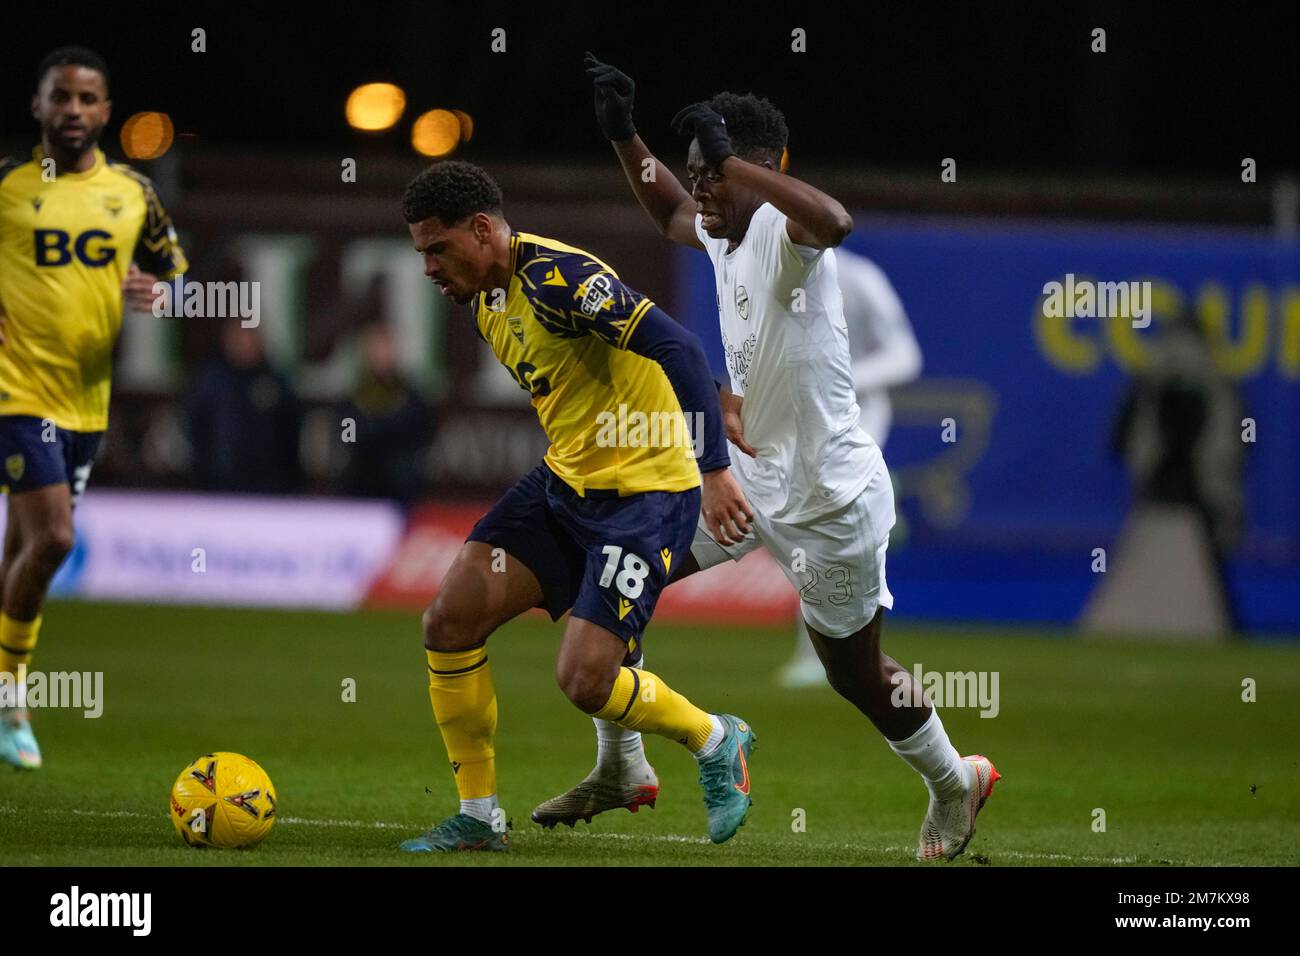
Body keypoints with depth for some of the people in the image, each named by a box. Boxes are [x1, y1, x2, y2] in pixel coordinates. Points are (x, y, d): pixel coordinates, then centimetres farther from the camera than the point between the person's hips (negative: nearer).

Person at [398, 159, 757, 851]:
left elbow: (678, 349, -26)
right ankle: (478, 818, 9)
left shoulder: (556, 277, -22)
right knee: (449, 620, -2)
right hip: (563, 483, 9)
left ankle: (716, 741, 13)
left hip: (646, 492, -9)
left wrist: (714, 469, -29)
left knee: (583, 678, -16)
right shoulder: (486, 300, 8)